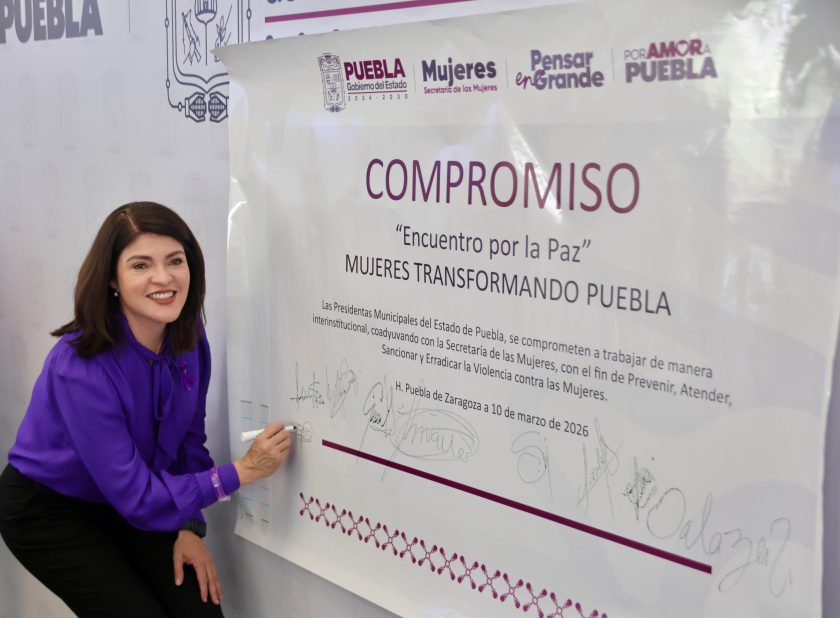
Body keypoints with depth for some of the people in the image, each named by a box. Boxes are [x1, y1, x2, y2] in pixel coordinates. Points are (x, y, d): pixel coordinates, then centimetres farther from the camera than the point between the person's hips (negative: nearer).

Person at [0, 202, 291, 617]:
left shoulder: (189, 341, -13)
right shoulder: (81, 366, -32)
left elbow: (188, 442, 1)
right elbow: (135, 496, -30)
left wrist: (188, 527, -9)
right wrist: (243, 471, -29)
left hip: (125, 506, 5)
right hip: (49, 510, -5)